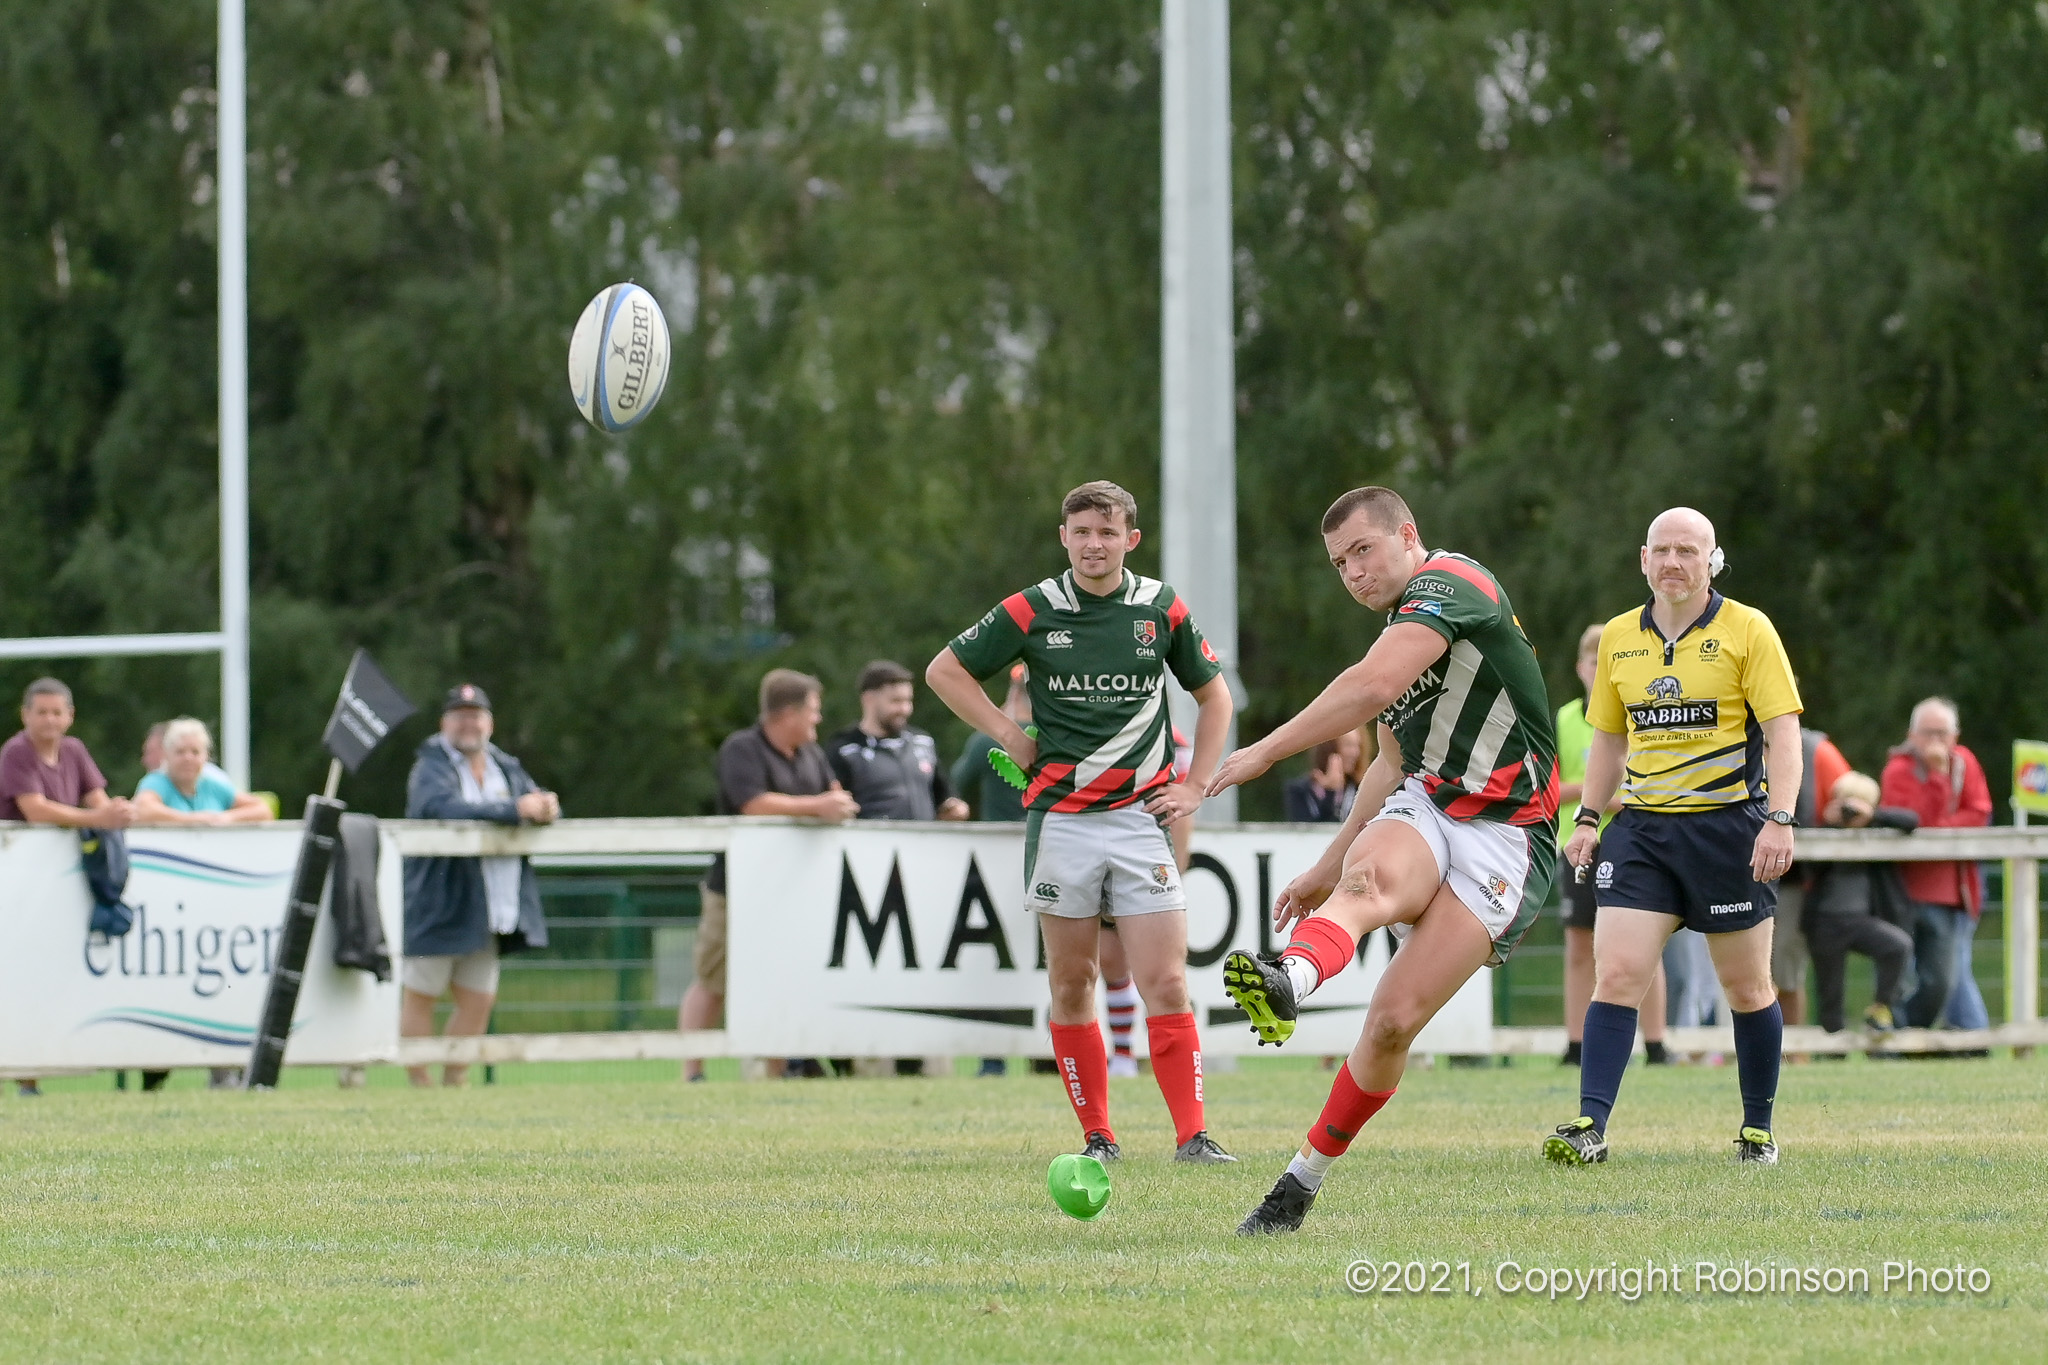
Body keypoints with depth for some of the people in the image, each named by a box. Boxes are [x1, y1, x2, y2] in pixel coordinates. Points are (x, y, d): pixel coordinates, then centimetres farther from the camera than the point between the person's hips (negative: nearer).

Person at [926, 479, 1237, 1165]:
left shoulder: (1162, 609, 3)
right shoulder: (1031, 612, -1)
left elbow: (1214, 695, 18)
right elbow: (943, 671, 9)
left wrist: (1194, 786, 10)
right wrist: (1008, 735, 2)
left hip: (1141, 817, 0)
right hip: (1060, 817, 0)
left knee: (1167, 985, -8)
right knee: (1072, 982, 4)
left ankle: (1192, 1137, -8)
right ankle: (1097, 1135, 12)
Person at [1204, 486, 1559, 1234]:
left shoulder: (1448, 582, -8)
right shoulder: (1400, 629, 22)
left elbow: (1372, 686, -24)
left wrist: (1266, 750, -21)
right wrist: (1330, 865, 33)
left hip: (1504, 835, -7)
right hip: (1425, 808, 7)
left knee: (1395, 1019, -18)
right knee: (1369, 880, -32)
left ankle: (1303, 1180, -10)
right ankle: (1285, 985, -61)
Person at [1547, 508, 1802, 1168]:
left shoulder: (1747, 630, -3)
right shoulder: (1618, 638, 10)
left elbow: (1783, 730, -8)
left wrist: (1780, 819, -19)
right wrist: (1587, 817, 11)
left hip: (1728, 823, -3)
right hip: (1641, 827, 3)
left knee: (1747, 989, 5)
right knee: (1616, 975, -11)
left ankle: (1758, 1130, 20)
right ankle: (1590, 1126, -16)